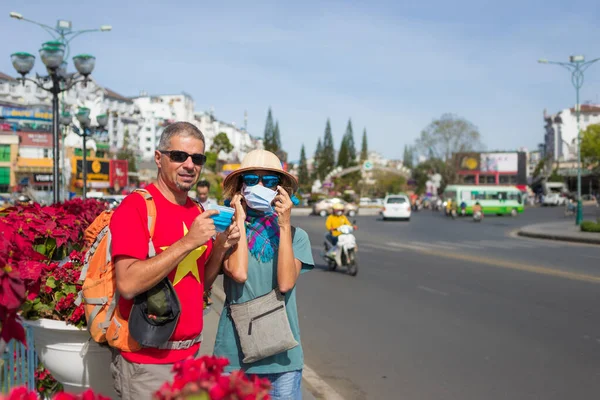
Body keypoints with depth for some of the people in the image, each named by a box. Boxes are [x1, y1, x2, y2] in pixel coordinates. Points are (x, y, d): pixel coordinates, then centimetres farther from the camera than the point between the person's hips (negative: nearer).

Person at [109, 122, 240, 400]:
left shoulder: (198, 212, 8)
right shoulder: (135, 207, -14)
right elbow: (127, 284, -24)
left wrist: (220, 247, -4)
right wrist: (188, 242, -24)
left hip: (190, 353, 7)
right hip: (146, 359, -7)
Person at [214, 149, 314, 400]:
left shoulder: (295, 236, -1)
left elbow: (286, 283, -16)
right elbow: (238, 273, -19)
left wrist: (284, 226, -14)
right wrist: (240, 220, -10)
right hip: (233, 354, 0)